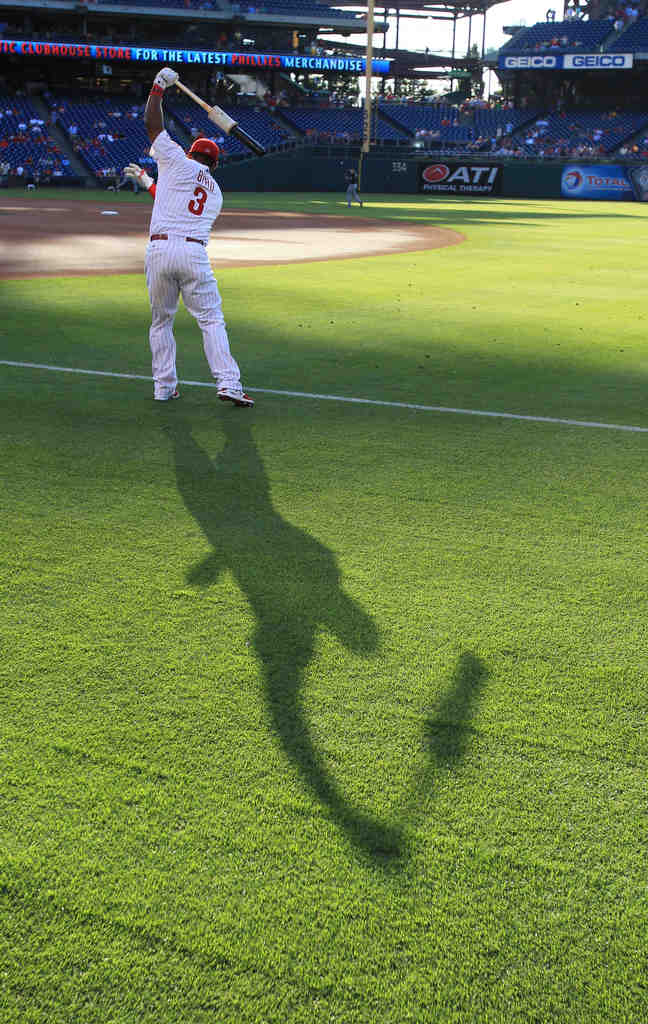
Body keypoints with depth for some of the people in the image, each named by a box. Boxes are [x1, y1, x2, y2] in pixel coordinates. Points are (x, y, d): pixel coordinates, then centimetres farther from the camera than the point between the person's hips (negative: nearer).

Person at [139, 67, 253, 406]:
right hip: (194, 253, 2)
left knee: (161, 321, 10)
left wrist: (159, 87, 24)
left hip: (159, 248, -1)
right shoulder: (216, 192, 22)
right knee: (211, 319, 1)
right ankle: (228, 383, -12)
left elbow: (152, 124, 13)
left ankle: (163, 387, 11)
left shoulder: (178, 162, 10)